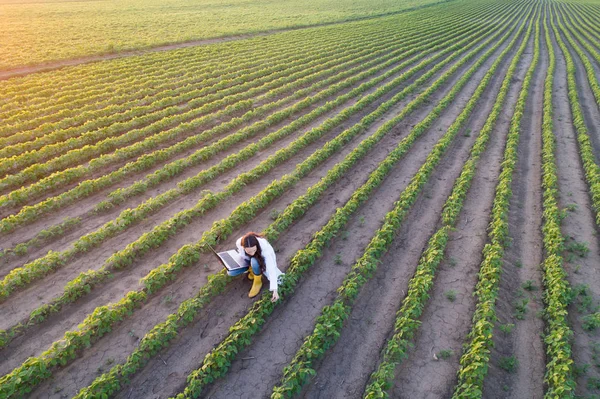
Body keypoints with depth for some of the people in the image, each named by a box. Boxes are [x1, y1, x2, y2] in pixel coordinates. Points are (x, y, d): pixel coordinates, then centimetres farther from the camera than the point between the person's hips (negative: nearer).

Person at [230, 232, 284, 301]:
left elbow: (271, 269, -41)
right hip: (249, 260, 3)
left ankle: (258, 282, -9)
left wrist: (275, 290, -47)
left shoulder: (264, 247, -41)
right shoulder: (239, 243, -32)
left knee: (254, 261, -37)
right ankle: (252, 268, 10)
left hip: (262, 260, -3)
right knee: (230, 272, -15)